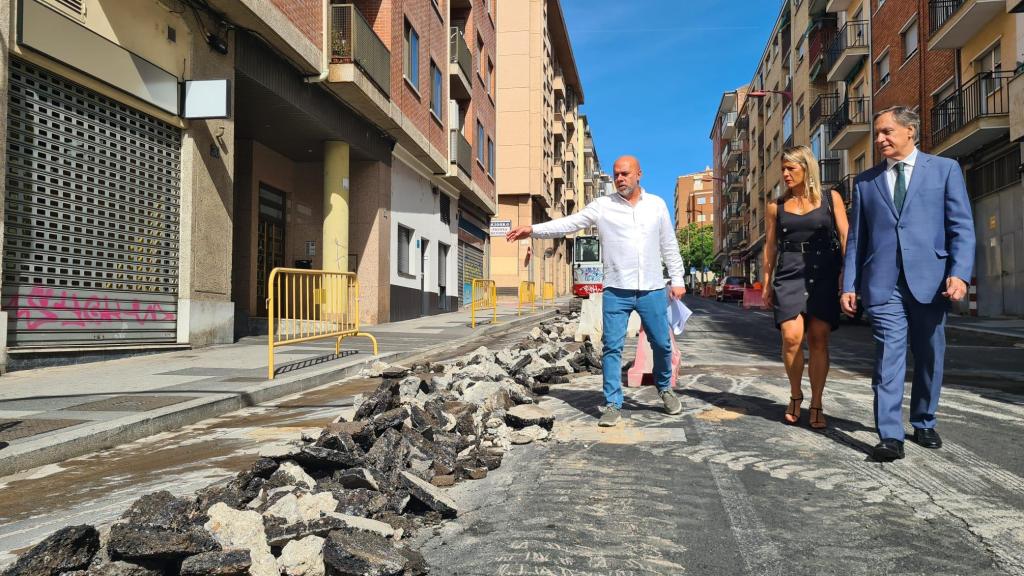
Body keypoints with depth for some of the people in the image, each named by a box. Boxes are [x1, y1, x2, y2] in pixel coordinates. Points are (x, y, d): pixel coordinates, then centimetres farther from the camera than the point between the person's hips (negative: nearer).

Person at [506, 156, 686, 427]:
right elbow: (569, 223, -5)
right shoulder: (602, 205, 1)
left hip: (652, 290, 2)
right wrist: (533, 229, -16)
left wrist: (677, 279, 8)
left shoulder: (656, 204, 8)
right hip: (616, 291, -1)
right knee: (612, 347, -2)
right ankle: (613, 405, 7)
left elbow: (669, 245, 12)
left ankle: (665, 389, 35)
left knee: (662, 344, 9)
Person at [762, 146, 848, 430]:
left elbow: (846, 237, 3)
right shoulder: (776, 207, 11)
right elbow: (770, 247, 13)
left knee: (818, 339, -1)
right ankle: (795, 396, 9)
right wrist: (766, 284, 8)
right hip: (788, 275, 0)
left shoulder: (830, 198, 7)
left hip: (823, 275, 0)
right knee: (792, 337, -14)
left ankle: (816, 404, 10)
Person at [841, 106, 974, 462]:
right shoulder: (865, 181, 14)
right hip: (883, 282, 0)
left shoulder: (944, 169, 9)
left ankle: (924, 424, 27)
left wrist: (960, 272, -11)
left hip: (929, 279, 0)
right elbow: (856, 237, 12)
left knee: (930, 357, 10)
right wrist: (849, 285, 4)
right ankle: (890, 437, -7)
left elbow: (962, 226, 2)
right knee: (888, 356, -8)